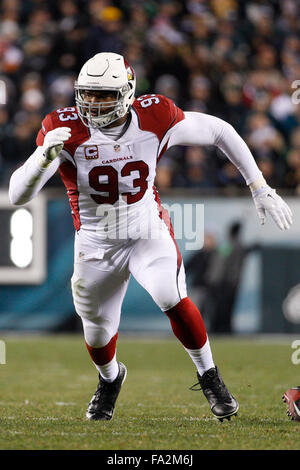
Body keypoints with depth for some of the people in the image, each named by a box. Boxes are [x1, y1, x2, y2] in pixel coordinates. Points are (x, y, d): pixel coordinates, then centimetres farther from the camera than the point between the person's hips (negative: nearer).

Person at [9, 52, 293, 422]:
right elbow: (17, 195, -25)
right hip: (97, 245, 1)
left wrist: (260, 189, -3)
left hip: (149, 234, -1)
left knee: (171, 298, -27)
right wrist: (45, 156, -45)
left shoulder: (153, 119, -17)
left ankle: (209, 377, -4)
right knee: (98, 334, 14)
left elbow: (219, 132, -2)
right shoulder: (66, 130, -21)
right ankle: (110, 378, 51)